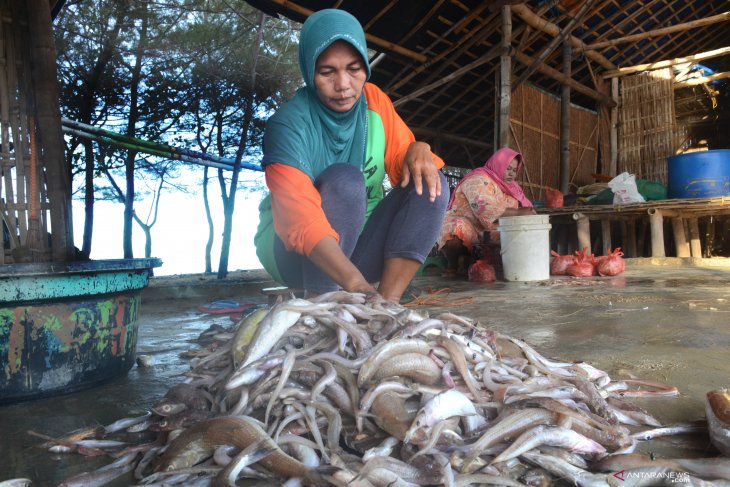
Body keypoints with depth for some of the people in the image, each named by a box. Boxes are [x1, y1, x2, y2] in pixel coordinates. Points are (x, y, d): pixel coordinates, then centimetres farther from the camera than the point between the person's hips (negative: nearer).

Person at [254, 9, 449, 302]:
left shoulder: (374, 101, -4)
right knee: (345, 180, -32)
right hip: (296, 251, -5)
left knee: (430, 182, -16)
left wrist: (418, 150, -25)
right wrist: (355, 283, -48)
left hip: (359, 244, 5)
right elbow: (299, 215, -35)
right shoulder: (289, 123, -21)